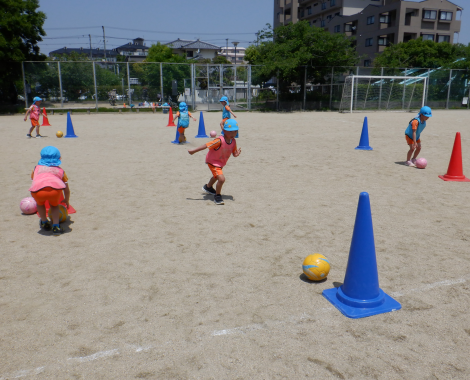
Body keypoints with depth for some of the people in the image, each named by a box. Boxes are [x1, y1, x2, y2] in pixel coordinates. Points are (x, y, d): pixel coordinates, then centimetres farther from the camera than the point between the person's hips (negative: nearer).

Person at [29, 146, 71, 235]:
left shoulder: (37, 168, 36)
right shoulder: (60, 170, 35)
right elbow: (67, 189, 41)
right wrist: (66, 201, 61)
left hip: (38, 190, 0)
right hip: (55, 189, 0)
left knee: (40, 203, 35)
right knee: (54, 205, 31)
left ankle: (44, 223, 44)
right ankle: (56, 226, 19)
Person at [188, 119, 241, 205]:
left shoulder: (233, 141, -13)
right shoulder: (220, 140, -35)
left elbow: (234, 152, -1)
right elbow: (207, 145, -31)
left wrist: (236, 154, -26)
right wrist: (193, 151, -25)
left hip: (221, 163, 8)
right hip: (213, 162, -8)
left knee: (216, 176, 34)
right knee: (221, 178, -25)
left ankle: (208, 187, 65)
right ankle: (217, 196, -1)